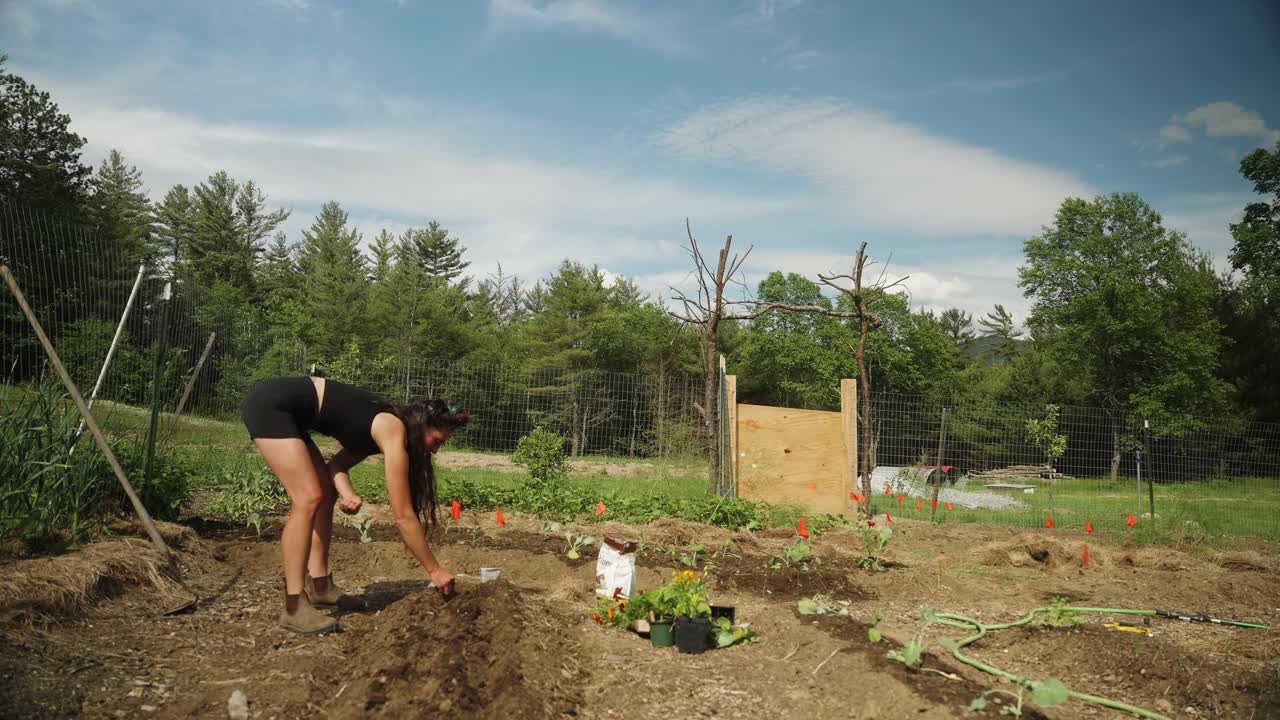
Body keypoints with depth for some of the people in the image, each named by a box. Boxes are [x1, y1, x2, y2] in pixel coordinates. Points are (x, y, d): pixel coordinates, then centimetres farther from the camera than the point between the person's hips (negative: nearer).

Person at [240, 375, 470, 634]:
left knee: (326, 493, 12)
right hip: (269, 404, -10)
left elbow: (337, 463, 12)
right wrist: (435, 569, -8)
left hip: (283, 408, 10)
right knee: (309, 498, -15)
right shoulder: (394, 433, -17)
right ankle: (294, 607, -11)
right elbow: (403, 515, -16)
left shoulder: (383, 426, 9)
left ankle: (319, 587, 18)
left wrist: (347, 493, -10)